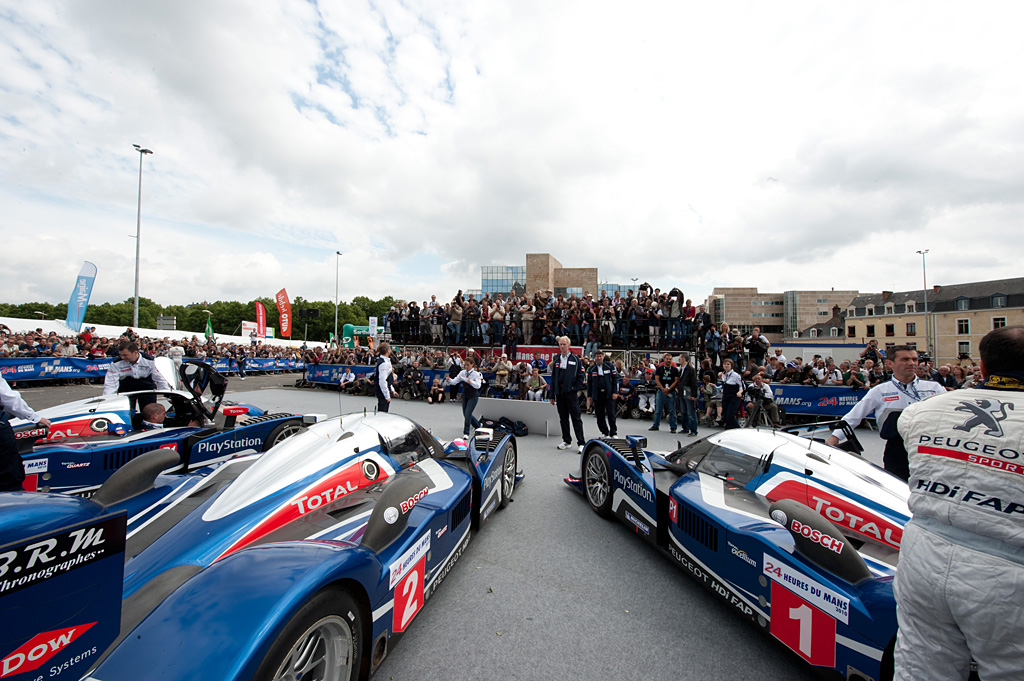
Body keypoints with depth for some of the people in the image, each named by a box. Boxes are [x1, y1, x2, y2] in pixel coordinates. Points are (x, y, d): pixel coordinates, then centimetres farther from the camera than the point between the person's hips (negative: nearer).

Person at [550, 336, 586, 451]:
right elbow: (553, 377, 12)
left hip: (571, 392, -4)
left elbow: (580, 375, 1)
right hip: (559, 392, 4)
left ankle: (581, 443, 0)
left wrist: (577, 389, -10)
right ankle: (567, 441, 20)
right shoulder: (556, 359, 12)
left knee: (576, 418, -4)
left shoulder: (575, 359, 2)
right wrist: (552, 395, 9)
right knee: (563, 418, 10)